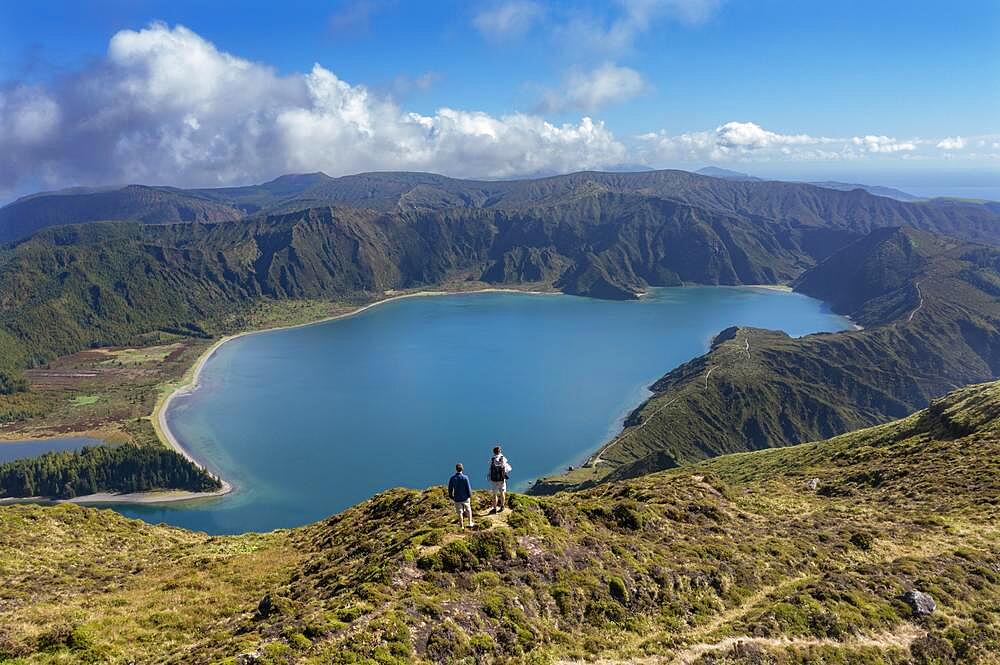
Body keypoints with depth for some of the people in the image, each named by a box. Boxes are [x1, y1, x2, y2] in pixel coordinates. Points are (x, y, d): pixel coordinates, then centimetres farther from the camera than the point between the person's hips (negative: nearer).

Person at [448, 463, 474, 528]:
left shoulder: (453, 478, -10)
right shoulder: (465, 477, -16)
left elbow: (450, 489, -3)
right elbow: (468, 488, -12)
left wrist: (451, 496, 12)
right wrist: (470, 495, 4)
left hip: (457, 498, 1)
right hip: (465, 498, -1)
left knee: (460, 512, 11)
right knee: (469, 510, 19)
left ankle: (462, 526, 17)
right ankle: (470, 523, 21)